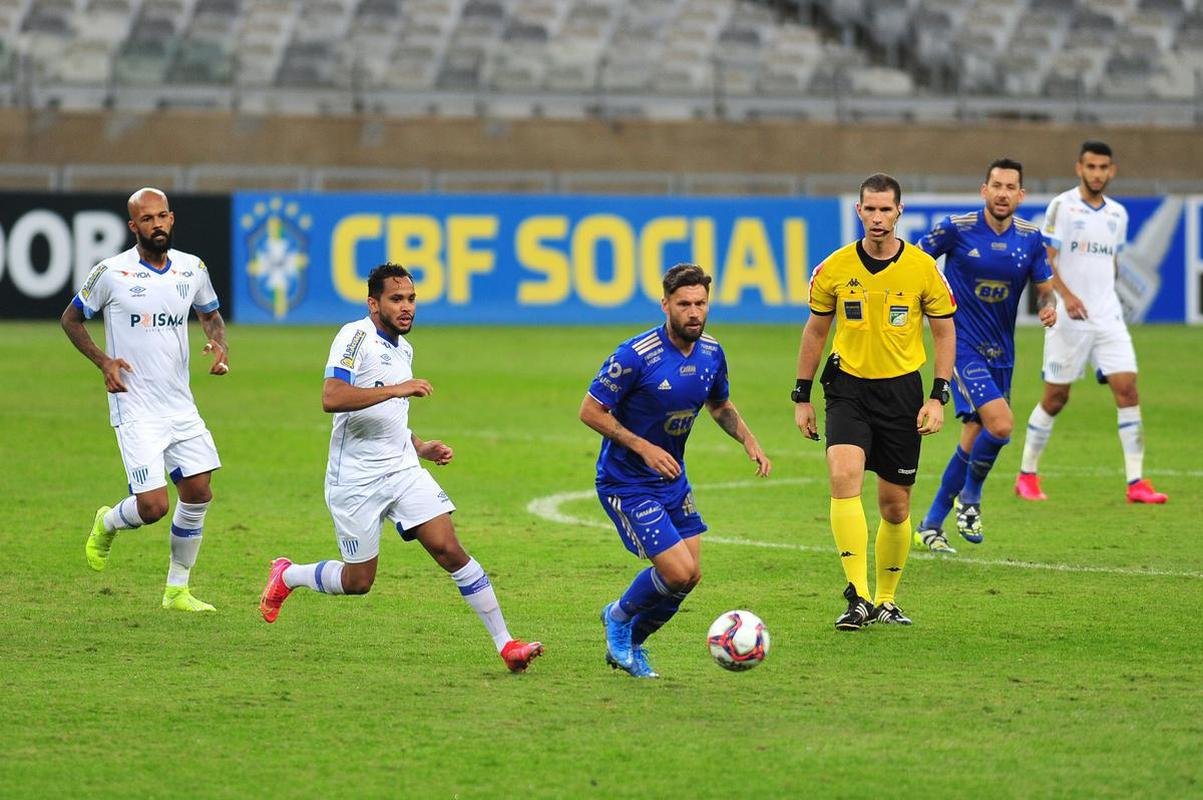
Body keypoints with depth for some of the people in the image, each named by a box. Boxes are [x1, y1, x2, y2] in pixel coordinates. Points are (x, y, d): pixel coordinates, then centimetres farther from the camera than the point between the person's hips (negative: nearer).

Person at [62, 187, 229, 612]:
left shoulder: (193, 269, 3)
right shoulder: (111, 273, -10)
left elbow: (210, 313, 22)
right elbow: (71, 319, 3)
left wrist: (220, 343, -1)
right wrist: (103, 361, -11)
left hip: (180, 405, 5)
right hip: (135, 410, -5)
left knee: (198, 493, 2)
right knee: (153, 506, -13)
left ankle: (177, 589, 18)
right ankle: (106, 524, 23)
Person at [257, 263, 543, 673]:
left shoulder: (403, 349, 13)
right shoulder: (356, 337, -14)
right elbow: (331, 397, -29)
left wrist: (421, 447, 14)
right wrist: (396, 389, -32)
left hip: (403, 469, 6)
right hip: (356, 480, -6)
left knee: (449, 550, -9)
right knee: (358, 581, 3)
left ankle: (505, 643, -10)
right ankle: (286, 576, 32)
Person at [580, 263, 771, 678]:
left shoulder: (711, 352, -1)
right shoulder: (636, 355, -23)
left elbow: (720, 404, 18)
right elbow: (591, 411, -17)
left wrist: (748, 440, 0)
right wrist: (643, 447, -24)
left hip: (672, 479, 7)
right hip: (626, 483, -7)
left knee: (689, 575, 5)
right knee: (678, 572, -16)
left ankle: (628, 644, 28)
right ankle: (619, 616, 14)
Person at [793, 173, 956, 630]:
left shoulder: (923, 269, -5)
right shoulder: (834, 269, -3)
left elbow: (945, 333, 3)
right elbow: (815, 331, 9)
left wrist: (938, 397, -5)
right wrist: (802, 396, 8)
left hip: (902, 391, 0)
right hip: (848, 387, 0)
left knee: (894, 505, 6)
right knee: (844, 476, -24)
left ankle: (886, 601, 26)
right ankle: (858, 597, -26)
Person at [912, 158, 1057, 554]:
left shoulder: (1031, 238, 1)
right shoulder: (956, 228, -11)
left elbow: (1045, 288, 8)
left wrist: (1049, 307, -13)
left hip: (1001, 353, 5)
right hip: (962, 344, -5)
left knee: (974, 439, 9)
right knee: (1000, 423, -22)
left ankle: (931, 526, 23)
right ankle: (969, 498, 4)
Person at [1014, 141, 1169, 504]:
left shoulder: (1118, 214, 11)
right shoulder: (1063, 206, -6)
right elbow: (1044, 258, -11)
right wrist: (1066, 295, -24)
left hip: (1108, 317, 4)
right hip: (1069, 319, -4)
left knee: (1127, 389, -8)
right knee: (1056, 397, 2)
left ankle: (1136, 482, -7)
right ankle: (1027, 475, 18)